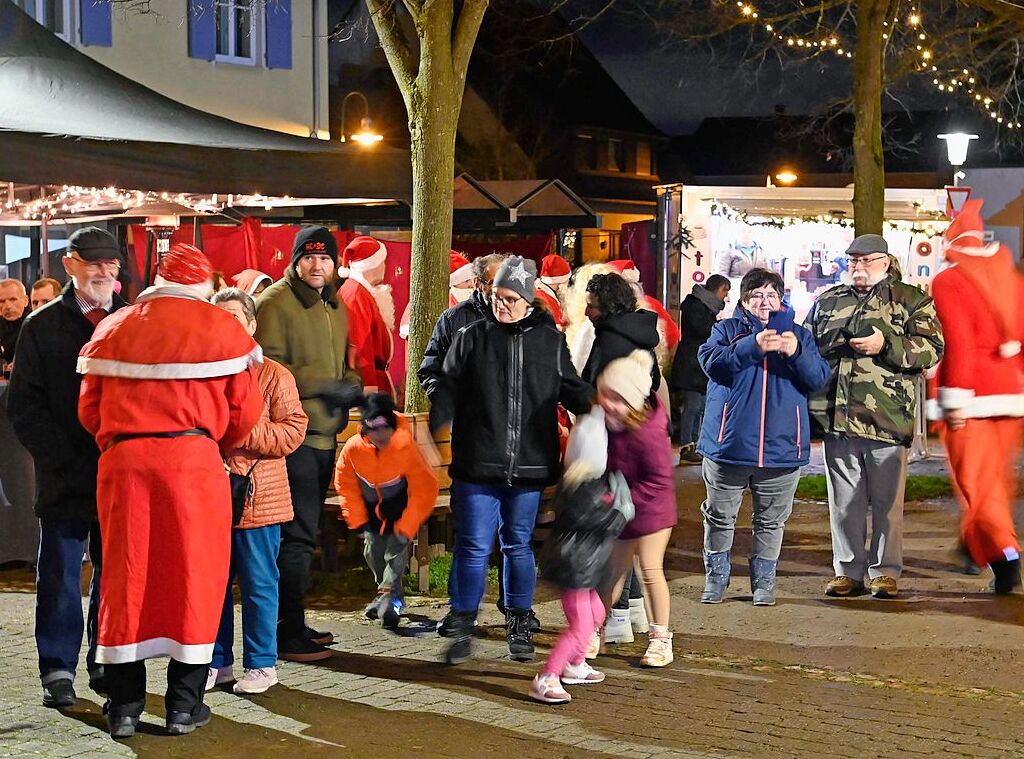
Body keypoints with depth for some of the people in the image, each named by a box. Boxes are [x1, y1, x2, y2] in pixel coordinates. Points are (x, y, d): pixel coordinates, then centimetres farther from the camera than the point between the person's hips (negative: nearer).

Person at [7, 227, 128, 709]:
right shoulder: (43, 326, 4)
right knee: (60, 574, 2)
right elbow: (24, 406, 0)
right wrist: (64, 456, -10)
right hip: (64, 476, -2)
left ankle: (107, 665, 18)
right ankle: (58, 671, 9)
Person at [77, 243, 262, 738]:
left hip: (121, 459, 2)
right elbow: (244, 411, 2)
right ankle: (184, 705, 8)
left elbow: (89, 409, 10)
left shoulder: (113, 327, 11)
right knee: (192, 575, 6)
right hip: (193, 458, -2)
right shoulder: (222, 328, 3)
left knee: (125, 575, 8)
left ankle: (124, 706, 10)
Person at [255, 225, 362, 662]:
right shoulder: (275, 303, -10)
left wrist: (350, 387, 7)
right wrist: (324, 385, -19)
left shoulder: (335, 307, 17)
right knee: (298, 534, -9)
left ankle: (293, 624, 24)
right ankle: (287, 634, -4)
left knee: (302, 532, 15)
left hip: (324, 434, 9)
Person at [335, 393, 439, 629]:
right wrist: (357, 521, -5)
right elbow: (346, 485, -5)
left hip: (401, 508, -4)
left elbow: (424, 489, -22)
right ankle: (390, 594, 28)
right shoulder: (353, 448, -22)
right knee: (373, 551, 8)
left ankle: (390, 597, -20)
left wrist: (405, 528, -22)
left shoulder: (406, 448, -30)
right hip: (372, 510, 4)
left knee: (396, 550, -19)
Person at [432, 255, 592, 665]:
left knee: (519, 546, 12)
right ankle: (462, 628, 9)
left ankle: (519, 628, 22)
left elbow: (572, 390, 14)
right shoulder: (471, 338, 3)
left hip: (528, 467, 2)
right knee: (474, 547, -2)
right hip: (477, 466, -2)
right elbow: (449, 392, 2)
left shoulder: (549, 341, 7)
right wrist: (430, 432, -10)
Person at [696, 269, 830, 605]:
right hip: (729, 444, -1)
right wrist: (753, 346, -26)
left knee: (771, 520, 8)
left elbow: (819, 378, -2)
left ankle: (764, 582, 20)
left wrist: (796, 353, -20)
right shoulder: (727, 329, 6)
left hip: (781, 447, 1)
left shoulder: (799, 335, 11)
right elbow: (711, 361, -14)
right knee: (720, 516, 8)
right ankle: (715, 578, 22)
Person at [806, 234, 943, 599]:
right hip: (836, 416, 4)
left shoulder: (911, 299, 6)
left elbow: (932, 348, -4)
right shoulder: (827, 301, 18)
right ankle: (848, 570, 16)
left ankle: (885, 570, 11)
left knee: (887, 501, 2)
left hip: (885, 418, -4)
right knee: (844, 500, 8)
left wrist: (886, 345, -16)